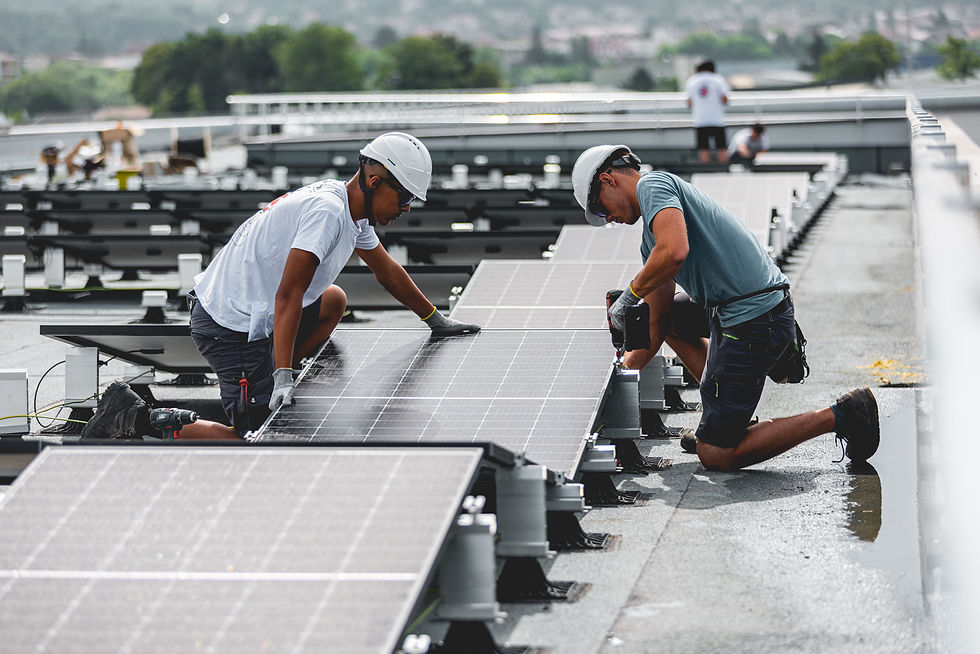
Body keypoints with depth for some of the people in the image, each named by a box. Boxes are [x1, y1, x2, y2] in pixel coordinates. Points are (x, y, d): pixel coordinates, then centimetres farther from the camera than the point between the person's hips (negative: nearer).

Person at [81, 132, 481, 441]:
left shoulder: (353, 211, 10)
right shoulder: (327, 210, -21)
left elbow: (388, 271, 27)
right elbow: (288, 296, -27)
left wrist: (436, 320, 34)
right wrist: (284, 376, -31)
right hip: (232, 327, -10)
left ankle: (265, 389, 9)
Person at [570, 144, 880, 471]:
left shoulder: (653, 184, -7)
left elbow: (675, 252, -27)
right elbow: (655, 328, 26)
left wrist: (630, 293, -11)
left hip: (752, 320, -10)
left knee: (716, 456, -3)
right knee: (664, 316, 34)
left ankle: (841, 416, -4)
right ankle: (724, 414, 25)